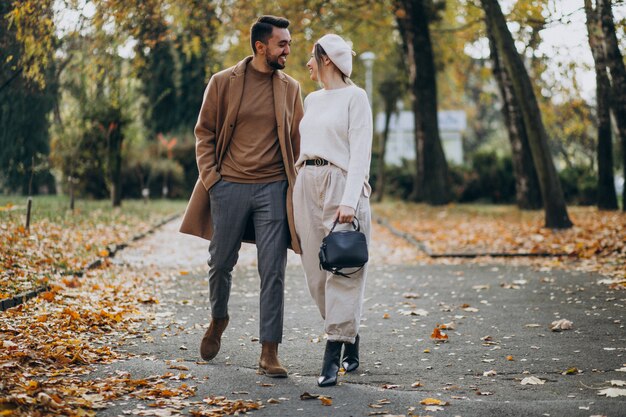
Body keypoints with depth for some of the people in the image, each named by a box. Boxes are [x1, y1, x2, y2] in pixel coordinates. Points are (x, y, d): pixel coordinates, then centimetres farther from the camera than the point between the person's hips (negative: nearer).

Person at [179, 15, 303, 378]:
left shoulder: (291, 88, 7)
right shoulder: (223, 82, 1)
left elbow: (297, 142, 11)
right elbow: (205, 132, 6)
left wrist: (296, 186, 2)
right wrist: (209, 175, -4)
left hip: (273, 189, 1)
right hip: (229, 187, -1)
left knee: (273, 272, -4)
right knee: (221, 263, 11)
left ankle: (270, 353, 2)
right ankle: (218, 318, 41)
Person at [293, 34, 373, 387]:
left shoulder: (354, 97, -3)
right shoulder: (312, 99, 18)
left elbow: (360, 152, -11)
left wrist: (349, 200, -21)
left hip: (340, 183, -7)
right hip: (307, 184, 7)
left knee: (342, 270, -8)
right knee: (317, 271, 7)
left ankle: (332, 358, -10)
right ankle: (351, 339, 21)